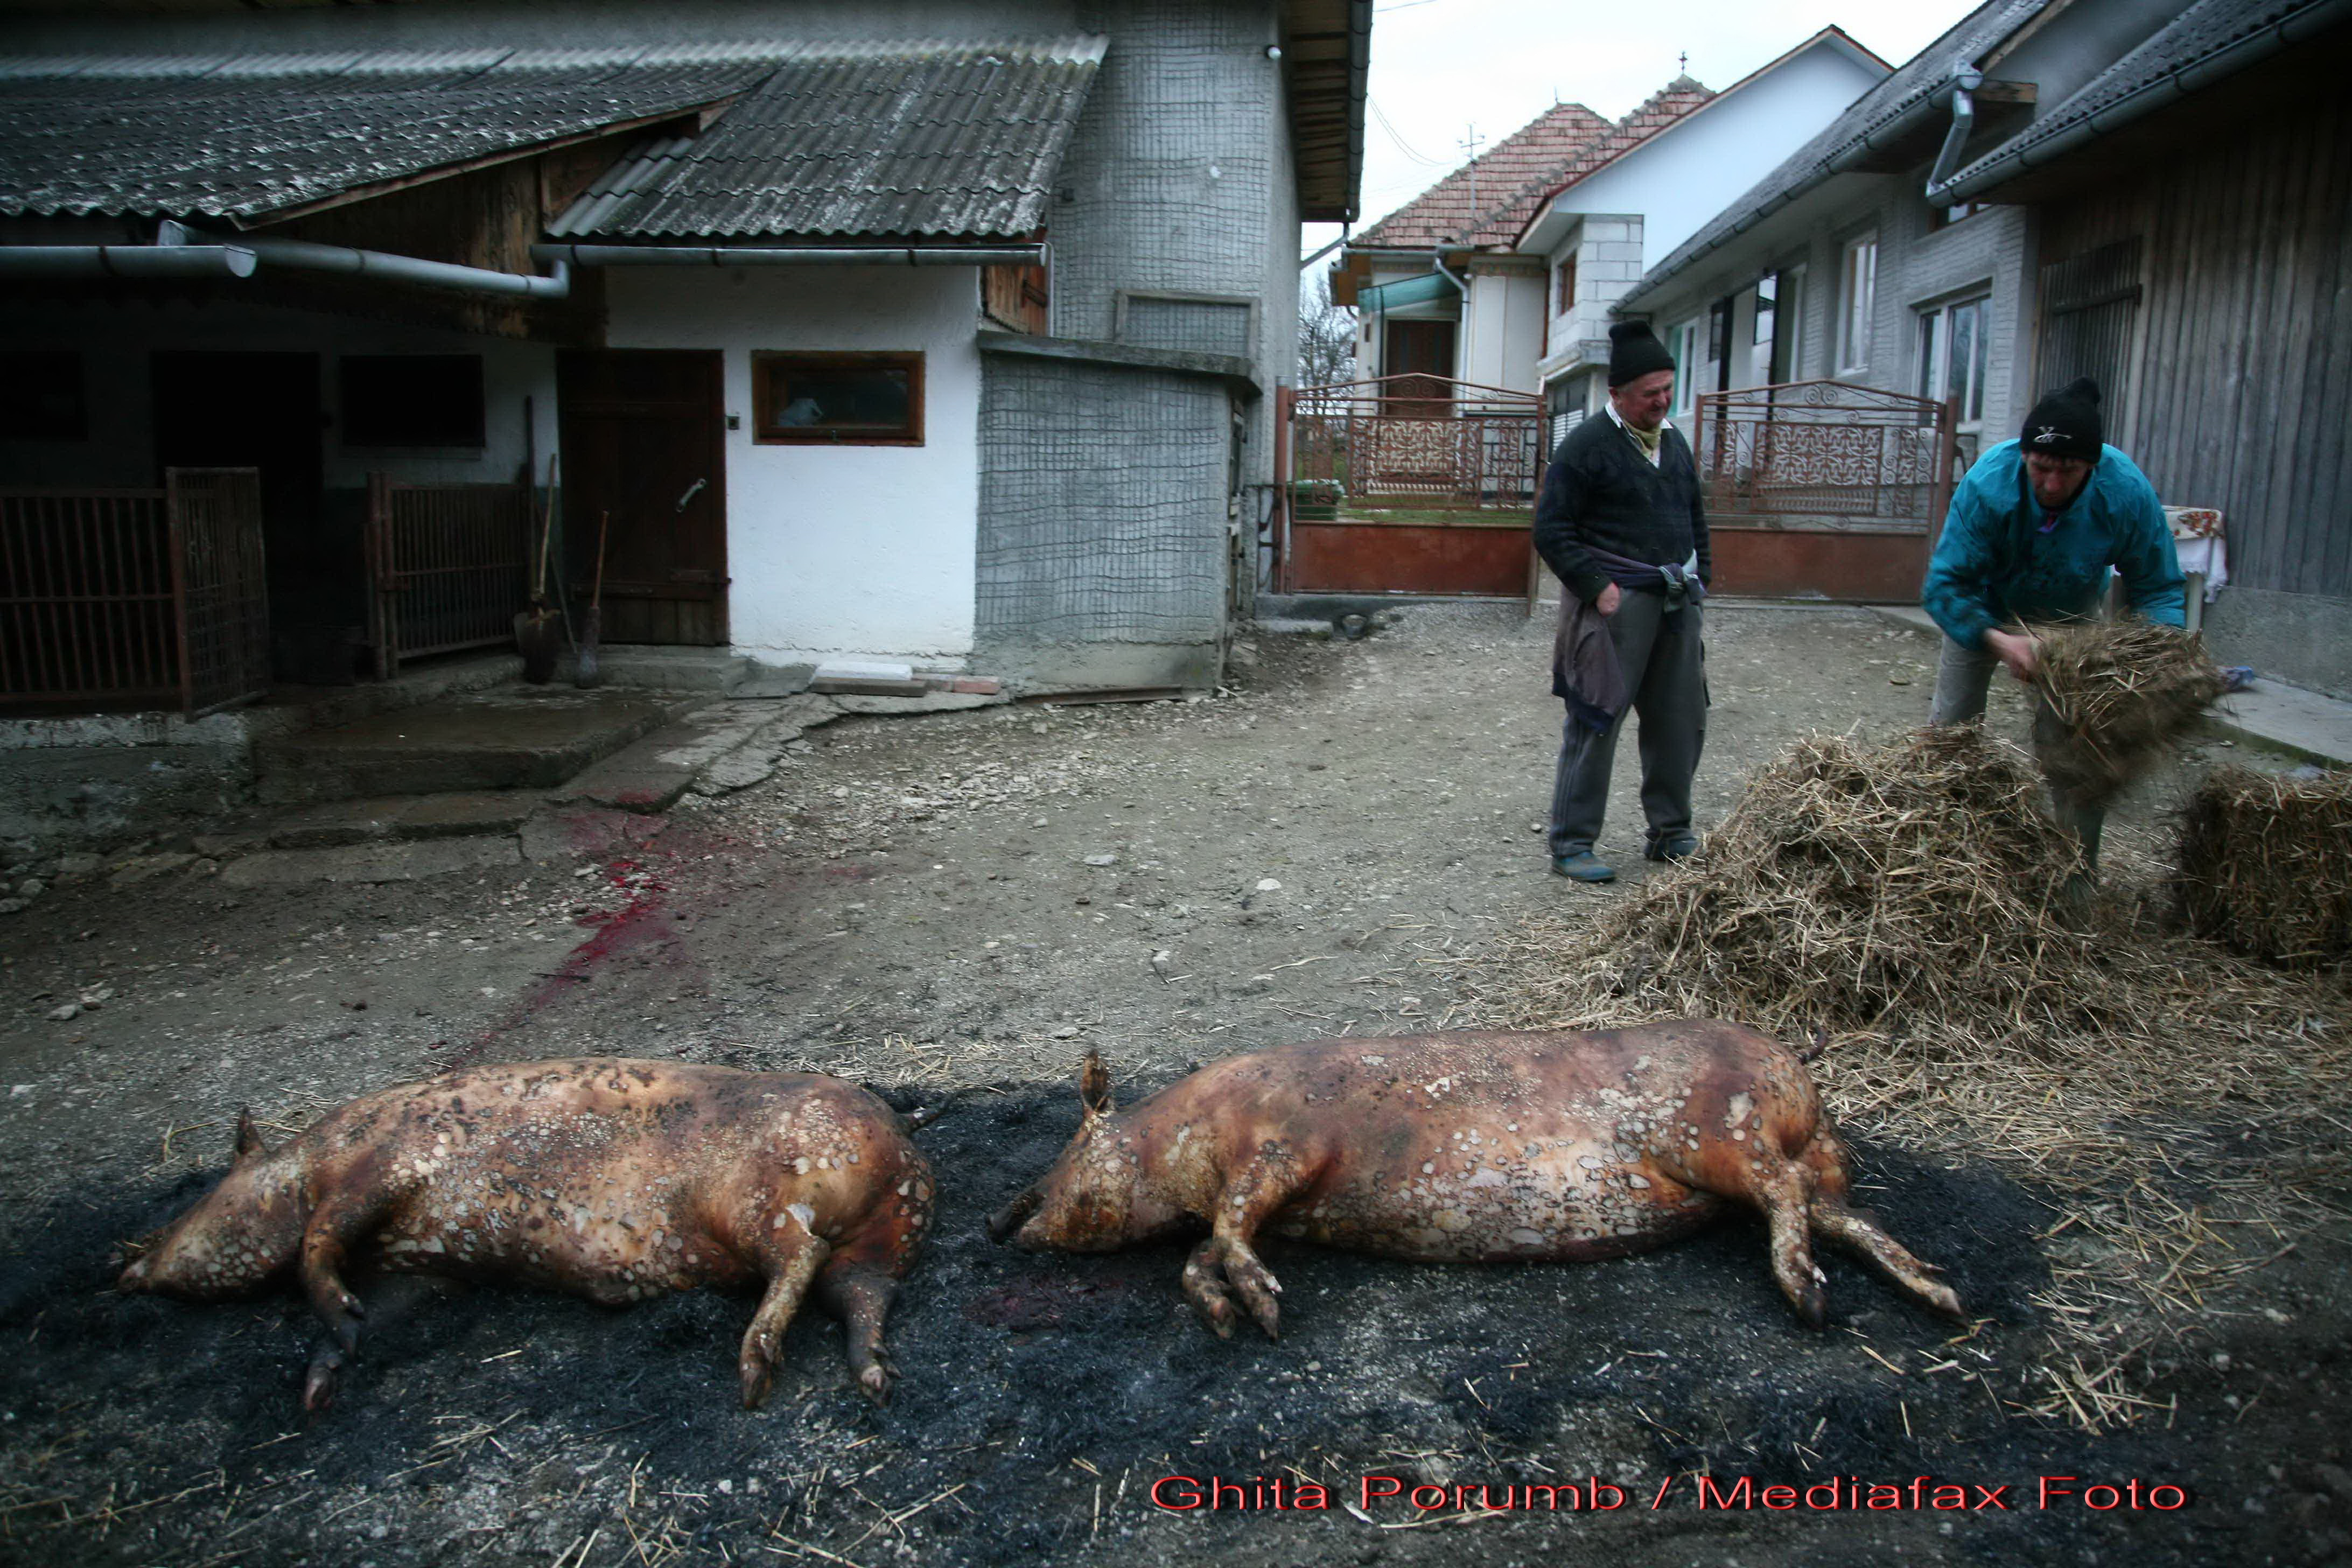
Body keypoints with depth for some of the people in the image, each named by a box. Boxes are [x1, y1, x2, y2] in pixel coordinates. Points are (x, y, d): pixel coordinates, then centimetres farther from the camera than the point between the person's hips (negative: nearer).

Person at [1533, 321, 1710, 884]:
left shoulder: (1673, 442, 16)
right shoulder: (1587, 445, -8)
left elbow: (1695, 518, 27)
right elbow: (1552, 531, -10)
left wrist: (1700, 577, 14)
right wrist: (1596, 587, -16)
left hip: (1676, 603, 7)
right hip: (1618, 603, -7)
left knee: (1682, 723, 11)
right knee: (1596, 721, -4)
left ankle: (1671, 834, 24)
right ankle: (1570, 842, 5)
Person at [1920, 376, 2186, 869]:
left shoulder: (2128, 493, -31)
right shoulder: (1987, 484, -36)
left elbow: (2157, 589, -16)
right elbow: (1944, 586, -33)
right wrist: (1998, 640, -49)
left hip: (2070, 615, 1)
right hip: (1984, 610, 0)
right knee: (1952, 723, 2)